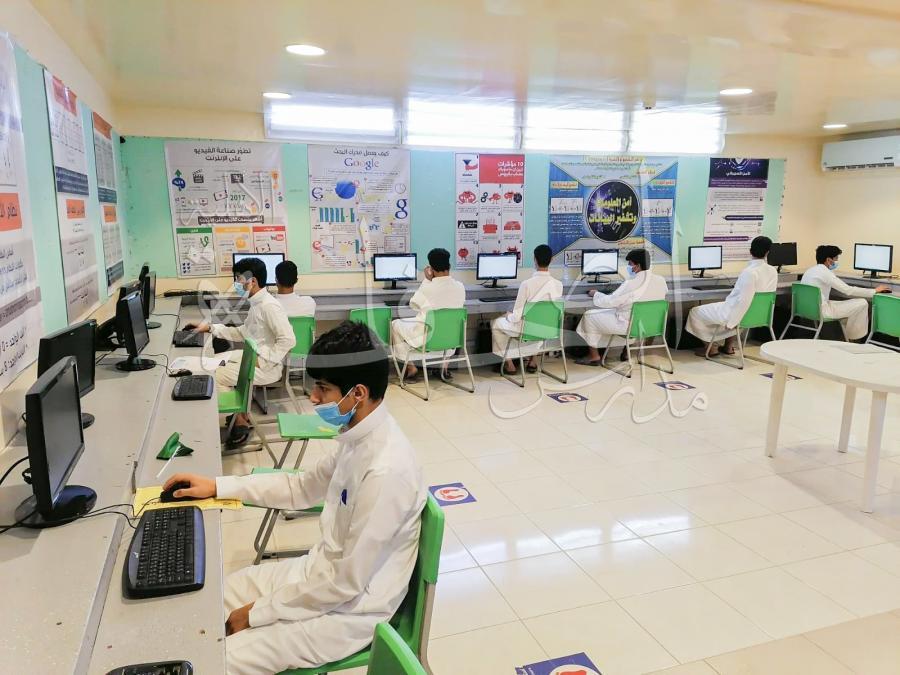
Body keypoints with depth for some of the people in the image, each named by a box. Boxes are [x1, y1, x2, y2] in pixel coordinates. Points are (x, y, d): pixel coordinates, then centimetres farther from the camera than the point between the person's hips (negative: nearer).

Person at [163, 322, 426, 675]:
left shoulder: (386, 471, -33)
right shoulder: (358, 435, -4)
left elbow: (348, 581, -26)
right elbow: (302, 487, 11)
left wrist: (257, 613, -15)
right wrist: (217, 486, 7)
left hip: (349, 609, -8)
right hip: (323, 571, 8)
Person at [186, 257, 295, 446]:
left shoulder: (269, 305, -21)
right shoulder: (257, 304, 10)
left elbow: (288, 339, -28)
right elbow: (243, 333, 18)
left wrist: (262, 360, -23)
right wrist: (210, 328, 13)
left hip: (265, 366, -10)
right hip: (253, 356, 10)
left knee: (215, 376, -10)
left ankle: (240, 421, 7)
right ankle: (240, 413, 17)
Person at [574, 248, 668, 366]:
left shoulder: (631, 284, -25)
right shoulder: (661, 280, -5)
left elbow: (608, 302, -17)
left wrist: (595, 294, 3)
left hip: (629, 325, -8)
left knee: (589, 316, 9)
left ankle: (594, 356, 17)